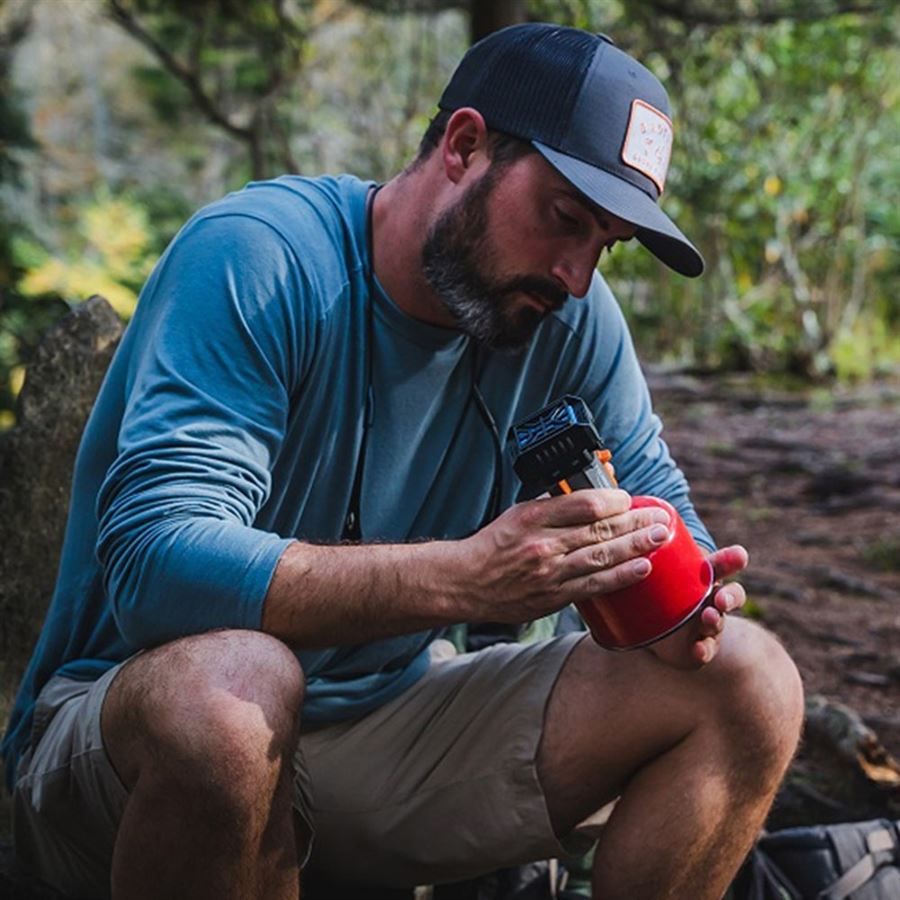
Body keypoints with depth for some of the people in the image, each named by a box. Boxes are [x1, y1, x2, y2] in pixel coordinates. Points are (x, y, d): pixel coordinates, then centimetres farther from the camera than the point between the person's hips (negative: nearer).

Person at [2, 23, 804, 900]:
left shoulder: (569, 315, -3)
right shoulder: (256, 257, -21)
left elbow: (659, 506, 8)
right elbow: (154, 561, -32)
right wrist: (469, 577, -41)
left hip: (386, 716, 6)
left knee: (747, 681, -8)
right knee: (226, 680, -42)